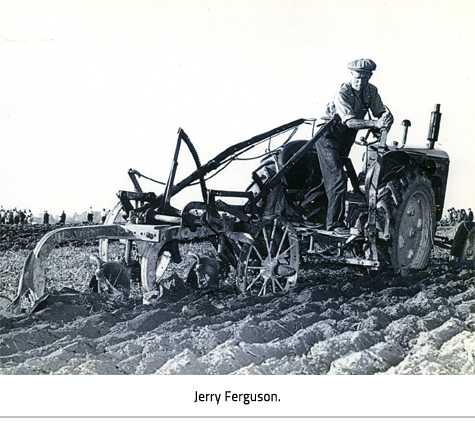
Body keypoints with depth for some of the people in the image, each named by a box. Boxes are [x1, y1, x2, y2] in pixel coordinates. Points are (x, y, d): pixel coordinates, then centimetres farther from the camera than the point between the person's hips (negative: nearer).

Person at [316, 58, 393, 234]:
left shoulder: (371, 91, -2)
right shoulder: (342, 93, -25)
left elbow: (381, 111, -6)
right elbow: (350, 121, -36)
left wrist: (386, 116, -31)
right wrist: (375, 123, -48)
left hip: (346, 140, 7)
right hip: (329, 138, -7)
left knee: (333, 179, 15)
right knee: (338, 179, -16)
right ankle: (335, 223, -12)